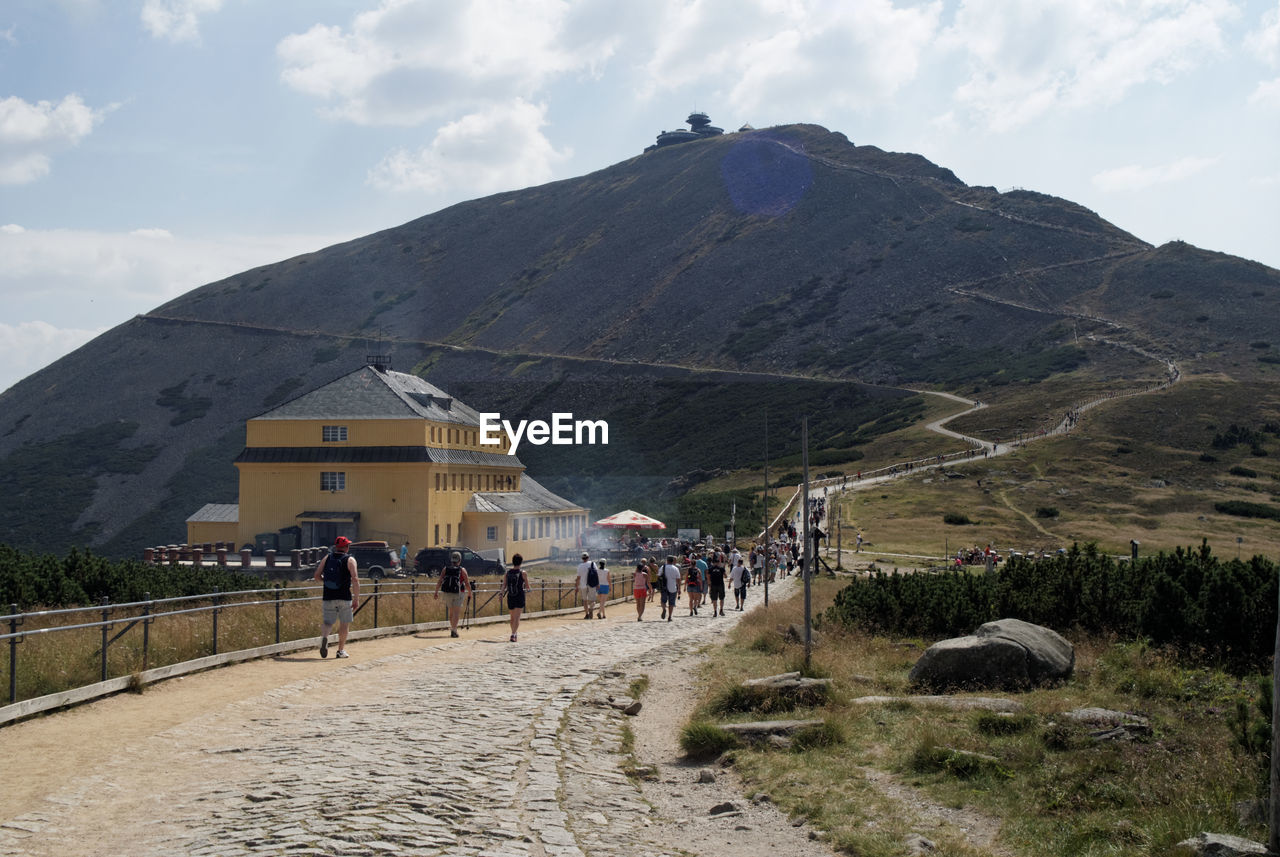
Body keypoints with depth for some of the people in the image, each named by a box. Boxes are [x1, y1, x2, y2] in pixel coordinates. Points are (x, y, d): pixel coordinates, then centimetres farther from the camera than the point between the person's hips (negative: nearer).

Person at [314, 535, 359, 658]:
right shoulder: (350, 560, -3)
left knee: (327, 622, 7)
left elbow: (317, 576, 6)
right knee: (344, 623, 11)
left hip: (328, 597, 3)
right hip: (345, 597, -3)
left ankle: (324, 636, -24)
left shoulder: (327, 558, 8)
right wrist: (356, 599, -10)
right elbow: (355, 579, -12)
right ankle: (341, 650, 15)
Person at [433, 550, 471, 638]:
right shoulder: (462, 570, -3)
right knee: (456, 612, -5)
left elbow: (439, 581, -2)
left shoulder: (445, 569, 5)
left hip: (447, 593, 4)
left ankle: (452, 628, 28)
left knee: (451, 612, 19)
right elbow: (467, 584, -2)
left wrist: (436, 592, 2)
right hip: (458, 594, -4)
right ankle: (454, 630, -18)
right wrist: (470, 592, 13)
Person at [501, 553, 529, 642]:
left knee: (512, 618, 17)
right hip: (520, 597, -4)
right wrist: (526, 589, 20)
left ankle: (514, 633, 29)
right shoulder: (523, 573, -5)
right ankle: (513, 635, -20)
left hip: (510, 598, 4)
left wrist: (502, 593, 3)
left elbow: (504, 585, -5)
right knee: (517, 618, -7)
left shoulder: (507, 572, 3)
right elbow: (527, 587, 1)